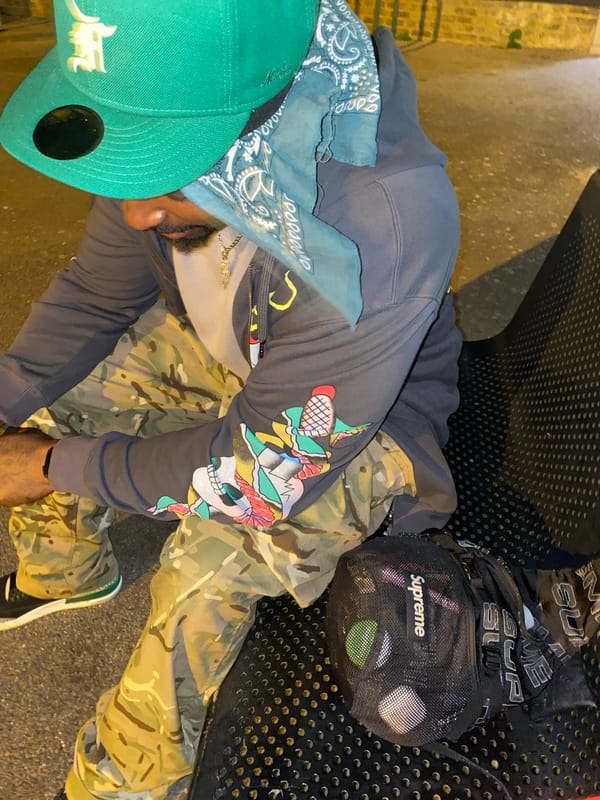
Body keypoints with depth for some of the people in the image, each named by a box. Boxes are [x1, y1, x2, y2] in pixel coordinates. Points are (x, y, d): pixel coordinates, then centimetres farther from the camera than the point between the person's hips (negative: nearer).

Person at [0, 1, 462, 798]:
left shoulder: (381, 236, -40)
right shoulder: (171, 128, -20)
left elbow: (268, 470, -30)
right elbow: (96, 292, -3)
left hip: (372, 416, -5)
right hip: (221, 351, 6)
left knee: (205, 573, -28)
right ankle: (67, 573, 31)